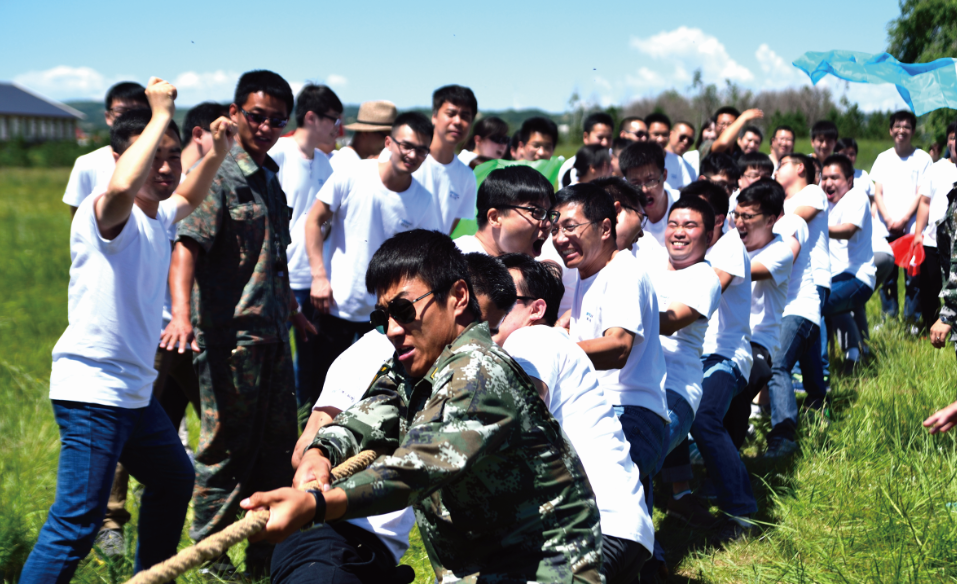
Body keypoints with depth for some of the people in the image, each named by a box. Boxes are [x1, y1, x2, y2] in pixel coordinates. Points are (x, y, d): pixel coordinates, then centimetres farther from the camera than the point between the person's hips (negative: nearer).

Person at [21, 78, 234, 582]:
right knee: (76, 523, -15)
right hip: (91, 388, -10)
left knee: (174, 479, 27)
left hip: (135, 390, 10)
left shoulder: (159, 216, 10)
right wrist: (161, 116, -31)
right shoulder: (102, 212, -17)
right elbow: (120, 188, -43)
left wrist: (216, 154, 15)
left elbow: (187, 198, 34)